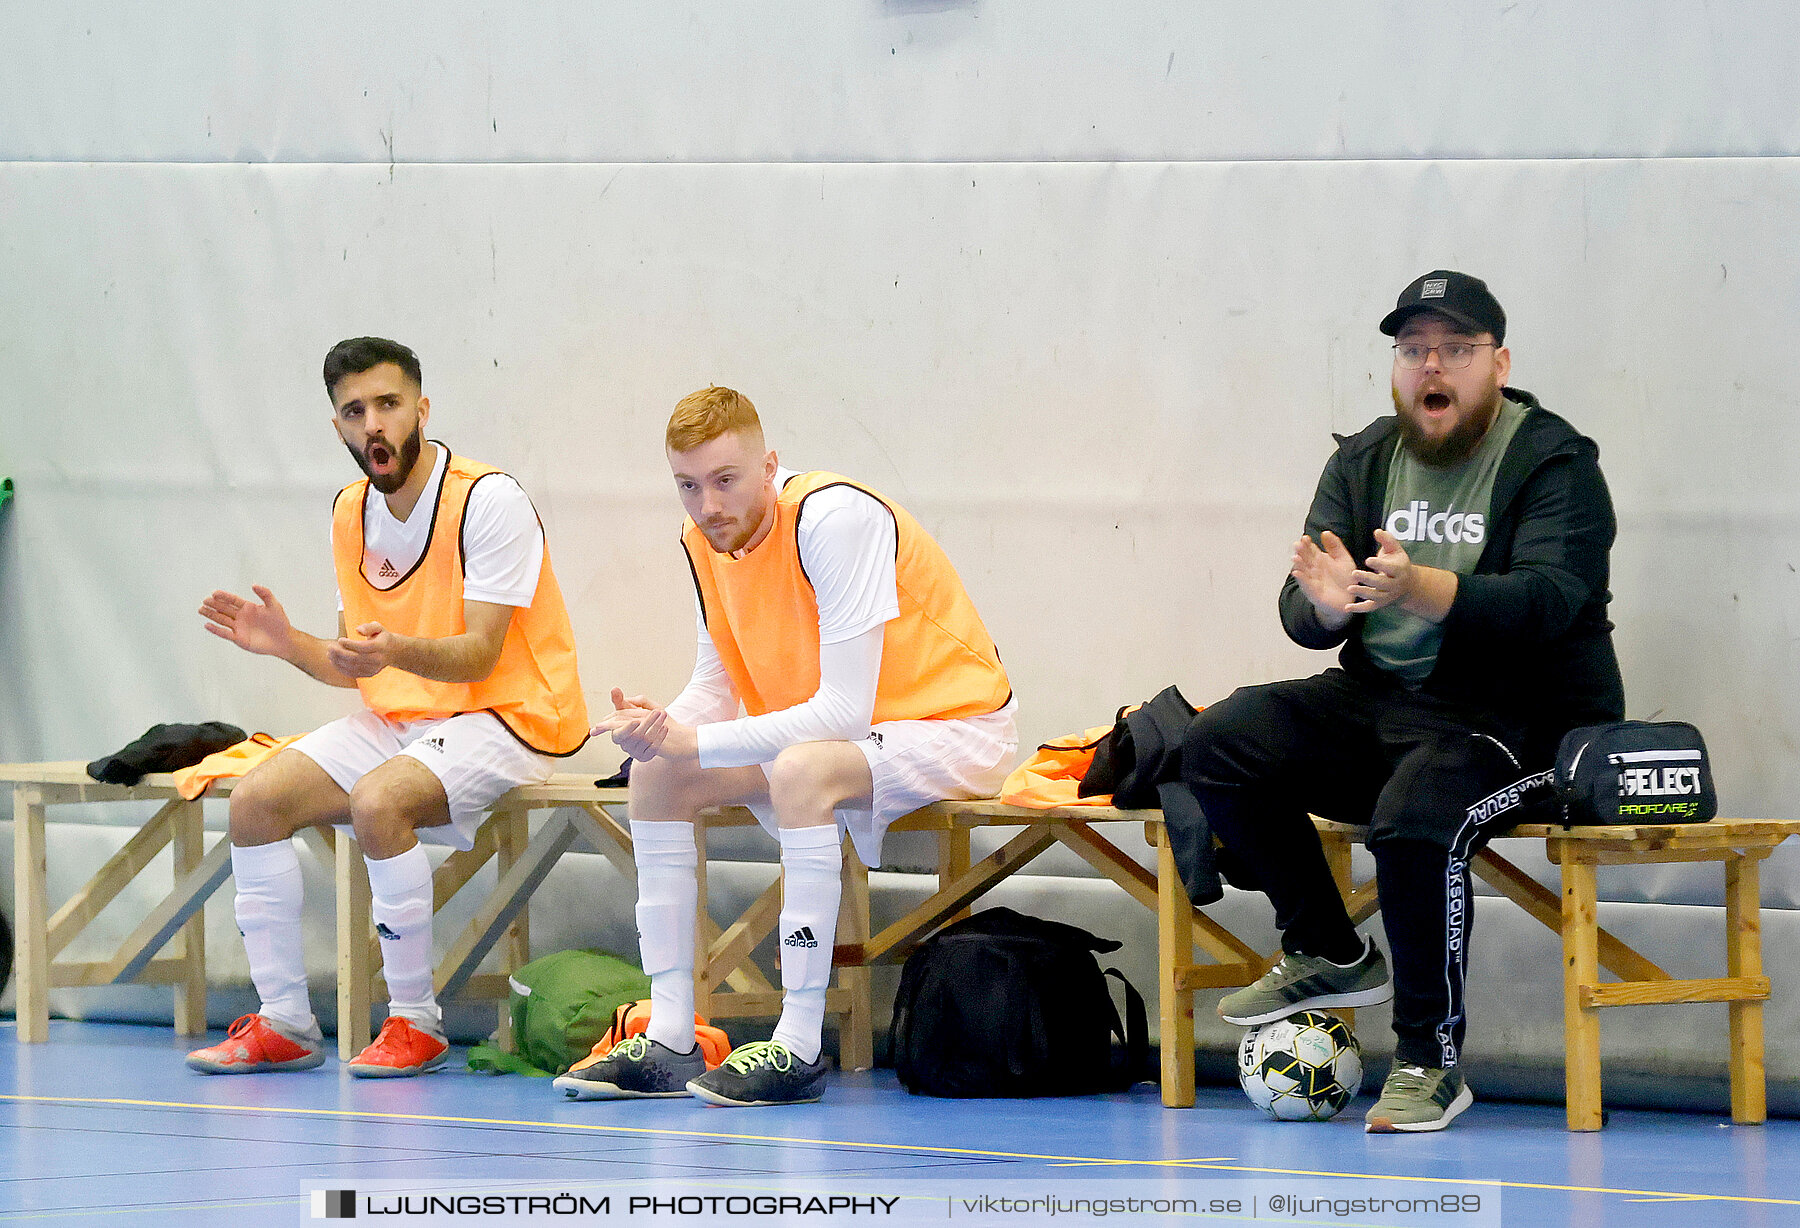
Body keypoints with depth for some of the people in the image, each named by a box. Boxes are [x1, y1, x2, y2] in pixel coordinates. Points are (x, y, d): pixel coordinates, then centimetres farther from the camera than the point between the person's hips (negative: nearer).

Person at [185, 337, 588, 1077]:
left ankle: (415, 1022, -20)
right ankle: (282, 1023, -5)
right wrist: (289, 646, -7)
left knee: (378, 801, -33)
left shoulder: (488, 500, -15)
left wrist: (394, 651, -39)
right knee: (257, 798, -10)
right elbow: (358, 668, 13)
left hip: (503, 718, -8)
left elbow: (477, 657, -20)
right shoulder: (350, 513, 8)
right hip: (398, 720, 8)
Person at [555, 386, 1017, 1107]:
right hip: (829, 737, 9)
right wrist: (661, 730, -19)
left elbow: (845, 710, -32)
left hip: (953, 731, -8)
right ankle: (668, 1040, -3)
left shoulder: (835, 518, -28)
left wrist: (695, 743, -32)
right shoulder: (706, 538, -3)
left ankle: (799, 1049, -32)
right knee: (656, 774, -3)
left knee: (799, 768, -36)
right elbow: (716, 689, 4)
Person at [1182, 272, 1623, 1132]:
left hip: (1519, 716, -6)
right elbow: (1303, 617, 2)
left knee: (1415, 821, -34)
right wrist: (1325, 604, -25)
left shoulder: (1555, 464, -7)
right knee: (1220, 746, -11)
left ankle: (1431, 1061, -20)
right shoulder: (1363, 462, 9)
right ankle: (1328, 956, 3)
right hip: (1380, 700, 6)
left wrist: (1418, 589, -40)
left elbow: (1548, 600, -23)